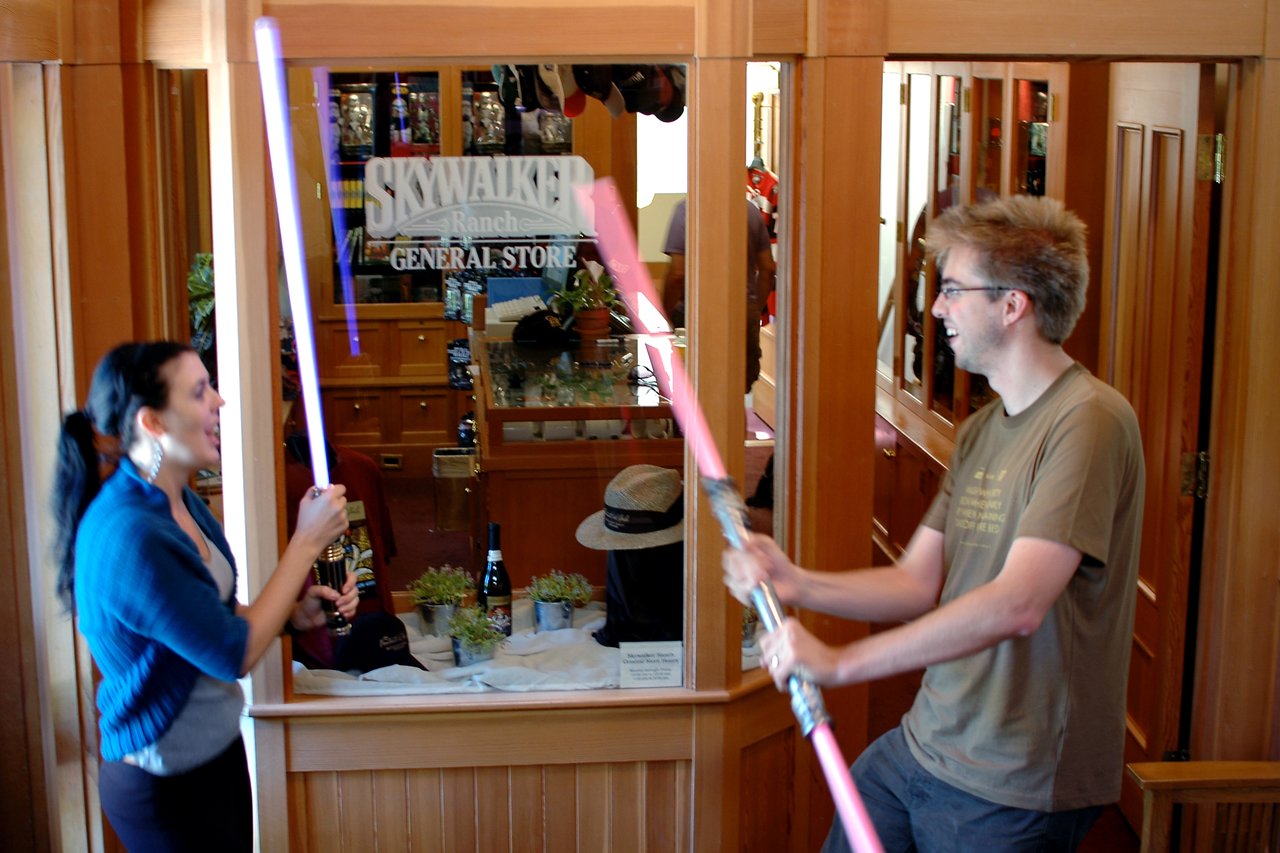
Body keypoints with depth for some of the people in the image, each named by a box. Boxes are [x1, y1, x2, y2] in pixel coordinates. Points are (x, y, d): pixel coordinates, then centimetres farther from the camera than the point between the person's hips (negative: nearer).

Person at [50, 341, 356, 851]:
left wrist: (297, 614, -6)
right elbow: (234, 654, -24)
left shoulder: (178, 503, 0)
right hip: (166, 786, -9)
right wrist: (307, 541, -19)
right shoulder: (127, 534, -29)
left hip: (218, 752, 9)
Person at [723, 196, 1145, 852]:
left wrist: (841, 662, -28)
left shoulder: (1089, 421, -19)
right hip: (919, 747, 7)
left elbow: (1017, 605, -29)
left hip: (1014, 791, -7)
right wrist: (797, 584, -9)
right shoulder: (979, 431, 11)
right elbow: (917, 584, 8)